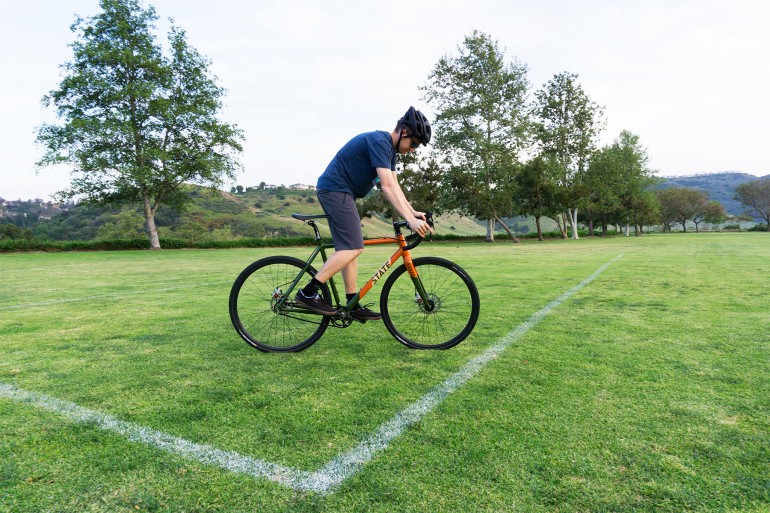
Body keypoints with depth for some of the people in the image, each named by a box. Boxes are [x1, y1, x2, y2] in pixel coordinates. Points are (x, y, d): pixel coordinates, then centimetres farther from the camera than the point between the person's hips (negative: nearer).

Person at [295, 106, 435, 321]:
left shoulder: (390, 148, 13)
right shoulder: (379, 141, -18)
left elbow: (394, 186, 13)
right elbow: (387, 187, -28)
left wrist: (413, 212, 2)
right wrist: (410, 220, -31)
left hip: (339, 192, 10)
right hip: (335, 190, -10)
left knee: (349, 248, 7)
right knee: (353, 248, -15)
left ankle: (353, 306, 11)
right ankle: (308, 293, -14)